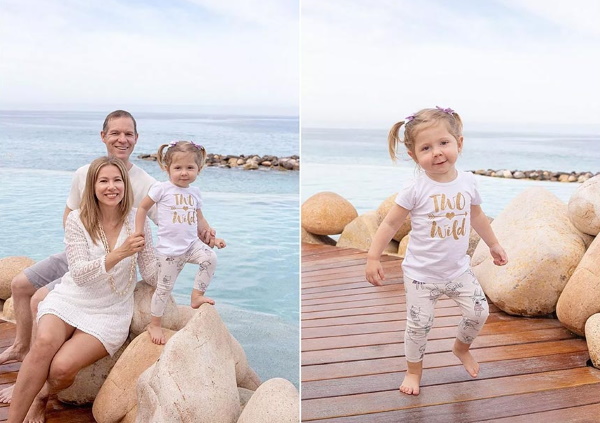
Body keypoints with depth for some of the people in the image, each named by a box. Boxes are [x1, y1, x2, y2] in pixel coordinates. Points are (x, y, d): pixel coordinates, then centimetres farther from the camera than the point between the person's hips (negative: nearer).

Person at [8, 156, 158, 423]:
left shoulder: (137, 220, -3)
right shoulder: (77, 220, -6)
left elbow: (151, 273, 0)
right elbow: (79, 274, -14)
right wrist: (118, 254, -28)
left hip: (111, 312, 0)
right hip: (70, 300, 0)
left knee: (63, 367, -24)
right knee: (44, 343, -32)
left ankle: (42, 397, 12)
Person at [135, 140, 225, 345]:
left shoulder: (194, 192, 8)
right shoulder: (162, 188, -7)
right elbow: (143, 207, 2)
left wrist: (213, 236, 13)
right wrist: (138, 233, -1)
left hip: (192, 243, 4)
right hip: (169, 249, -4)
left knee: (210, 258, -23)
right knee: (164, 288, 2)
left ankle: (197, 296, -6)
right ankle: (154, 325, 20)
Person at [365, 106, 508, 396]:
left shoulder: (467, 182, -5)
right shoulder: (416, 189, -19)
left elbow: (476, 216, 14)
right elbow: (390, 223, -12)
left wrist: (493, 245, 24)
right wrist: (373, 257, -16)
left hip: (458, 270, 4)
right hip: (421, 274, -4)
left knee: (479, 312, 7)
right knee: (419, 325, 3)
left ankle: (461, 348, 39)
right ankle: (414, 370, 30)